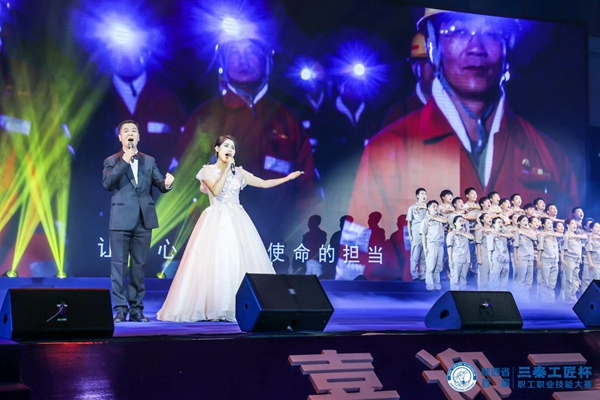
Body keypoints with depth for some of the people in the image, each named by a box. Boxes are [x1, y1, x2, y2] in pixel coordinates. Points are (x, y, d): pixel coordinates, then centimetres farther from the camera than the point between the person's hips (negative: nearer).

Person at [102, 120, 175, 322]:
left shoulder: (149, 161, 13)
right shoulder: (112, 161, 5)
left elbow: (160, 184, 5)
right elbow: (107, 183, -12)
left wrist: (167, 183, -19)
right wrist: (124, 161, -18)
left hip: (144, 220, 3)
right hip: (121, 221, -3)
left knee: (139, 265, 7)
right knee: (119, 265, -1)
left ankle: (136, 309, 12)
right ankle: (120, 309, 4)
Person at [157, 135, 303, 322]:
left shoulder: (238, 172, 13)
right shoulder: (208, 170, 2)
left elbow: (264, 183, 14)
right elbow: (216, 191, -15)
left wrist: (288, 178, 9)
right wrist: (227, 169, -12)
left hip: (237, 222, 4)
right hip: (216, 222, -4)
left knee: (241, 263, -3)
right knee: (215, 263, -10)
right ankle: (212, 310, -7)